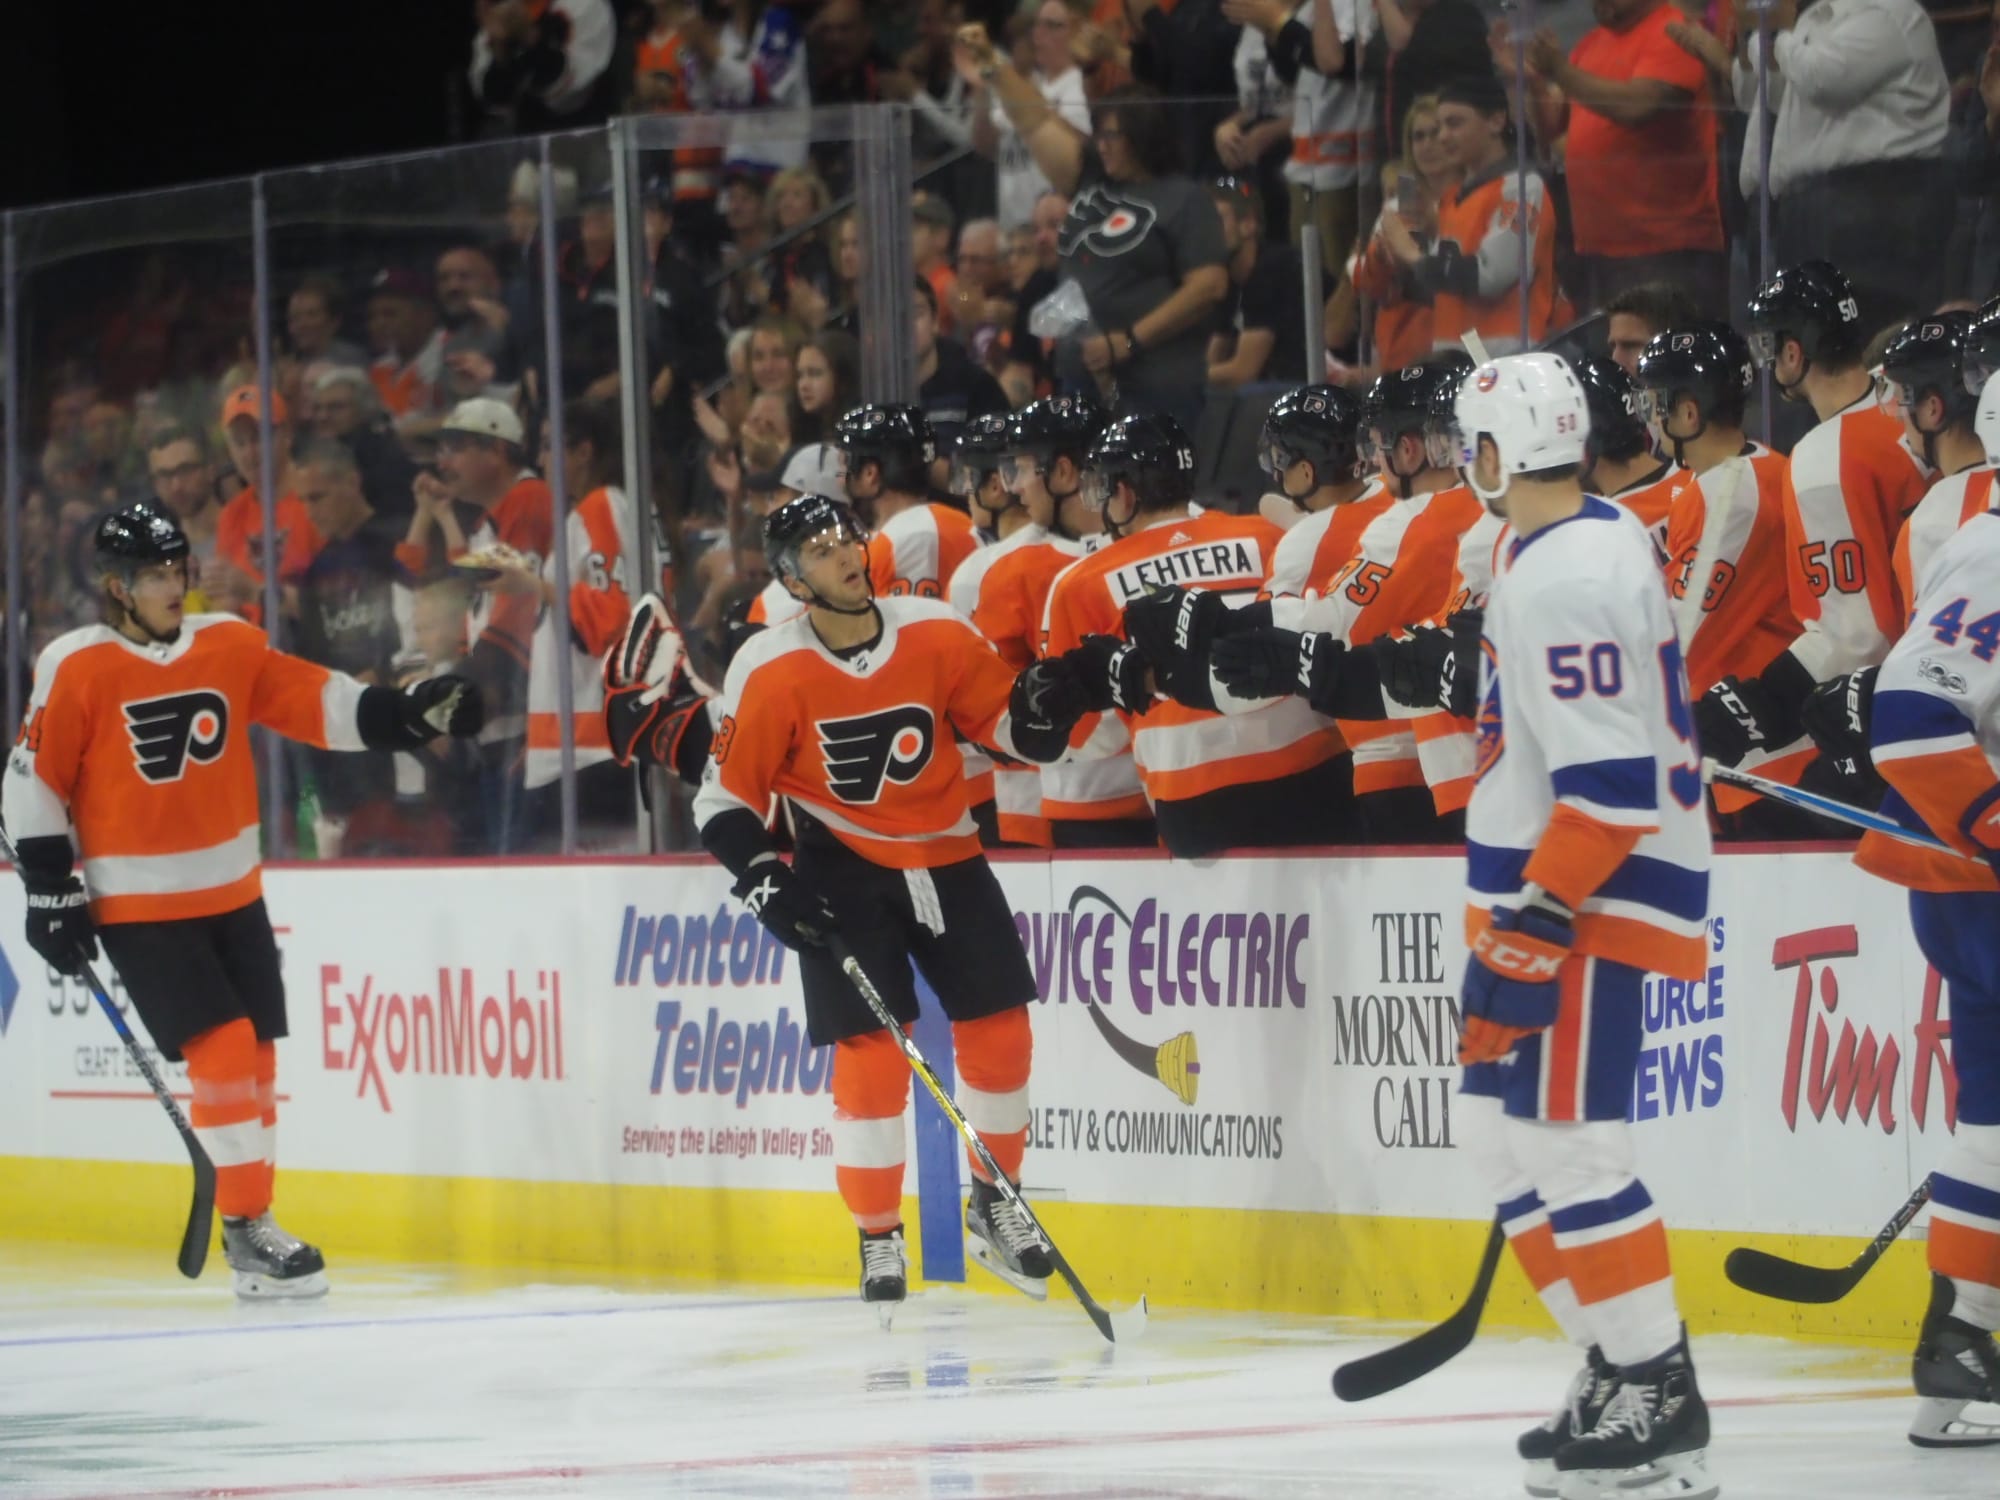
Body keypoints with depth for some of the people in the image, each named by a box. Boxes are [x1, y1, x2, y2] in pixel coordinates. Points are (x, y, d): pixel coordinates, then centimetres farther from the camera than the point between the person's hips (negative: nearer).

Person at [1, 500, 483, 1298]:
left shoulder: (229, 645, 2)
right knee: (223, 1047, -14)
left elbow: (318, 701, 1)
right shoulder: (75, 668, -12)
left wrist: (409, 711, -14)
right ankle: (246, 1231, -7)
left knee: (256, 1055, 9)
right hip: (139, 903, -6)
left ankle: (254, 1222, 22)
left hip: (231, 893, 6)